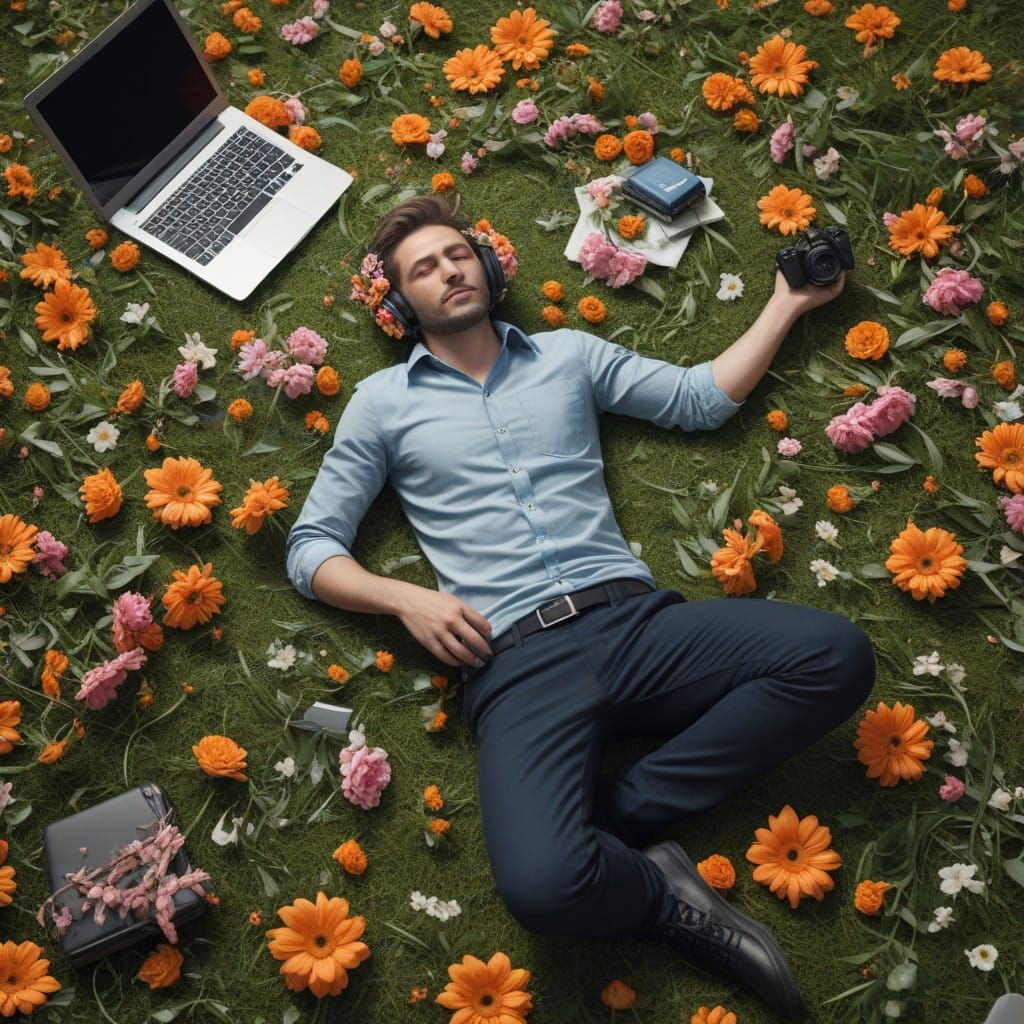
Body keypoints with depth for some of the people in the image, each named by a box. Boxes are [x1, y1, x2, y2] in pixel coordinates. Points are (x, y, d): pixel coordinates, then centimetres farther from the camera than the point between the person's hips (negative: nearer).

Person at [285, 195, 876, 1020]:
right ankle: (669, 898, 0)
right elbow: (311, 548, 13)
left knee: (837, 655, -22)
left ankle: (623, 813, -13)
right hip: (517, 661, -3)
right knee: (543, 883, -33)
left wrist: (787, 303, 22)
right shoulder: (384, 402, 15)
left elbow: (702, 398, 22)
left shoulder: (567, 353, 21)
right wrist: (407, 599, -4)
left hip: (634, 618, 4)